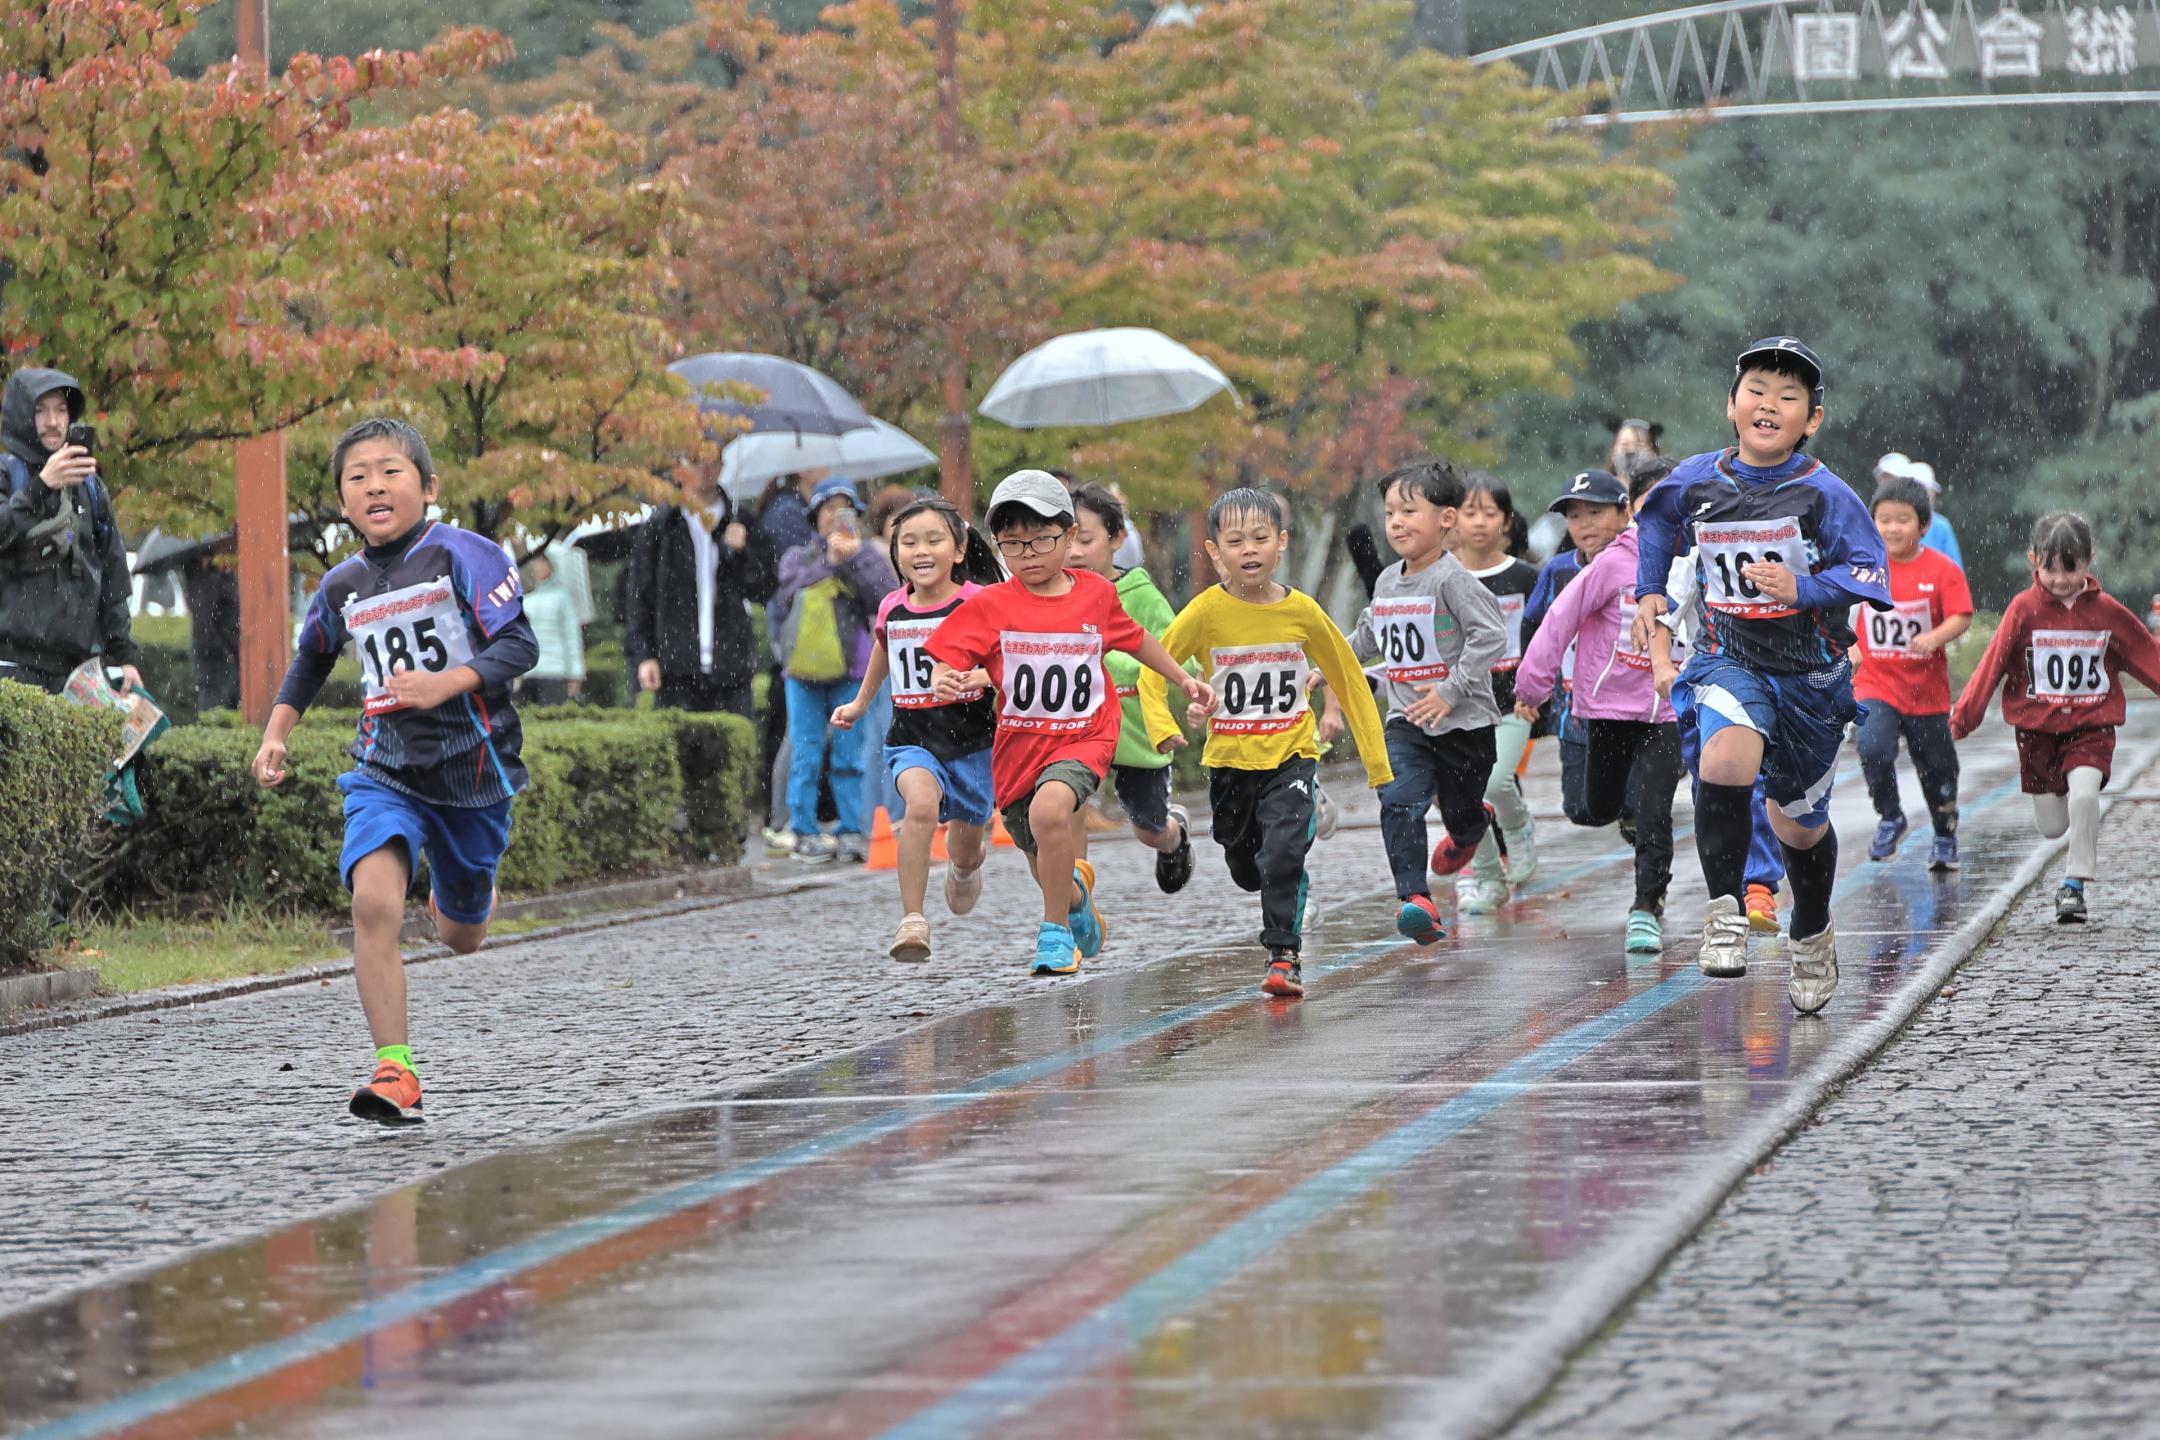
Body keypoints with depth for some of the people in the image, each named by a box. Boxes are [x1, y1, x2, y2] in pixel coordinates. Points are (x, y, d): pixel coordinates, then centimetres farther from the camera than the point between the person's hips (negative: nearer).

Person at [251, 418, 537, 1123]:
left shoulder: (463, 555, -9)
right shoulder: (342, 587, 6)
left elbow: (519, 644, -16)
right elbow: (310, 661, 26)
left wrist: (444, 684, -29)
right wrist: (276, 733, 15)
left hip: (472, 768, -2)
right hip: (384, 768, 2)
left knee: (461, 938, 15)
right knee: (374, 903, -25)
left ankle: (461, 896, 56)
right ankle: (394, 1070, -21)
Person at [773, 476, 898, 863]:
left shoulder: (866, 557, 8)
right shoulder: (797, 558, 13)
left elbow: (885, 600, -9)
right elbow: (785, 597, -6)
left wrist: (853, 558, -12)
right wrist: (828, 562, -5)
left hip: (850, 672, -1)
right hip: (803, 671, 1)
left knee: (849, 756, 1)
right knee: (805, 756, 1)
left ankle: (852, 831, 6)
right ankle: (805, 831, 6)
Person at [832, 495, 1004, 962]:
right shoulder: (891, 610, 1)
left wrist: (979, 676, -33)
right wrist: (859, 704, 33)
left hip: (972, 740, -1)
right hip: (911, 739, 1)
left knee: (966, 849, 16)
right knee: (921, 802, -31)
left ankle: (963, 869, 56)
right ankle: (911, 920, -29)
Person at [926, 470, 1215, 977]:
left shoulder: (1096, 594, 0)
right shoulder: (990, 606, -6)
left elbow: (1135, 639, 19)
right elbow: (946, 658, -12)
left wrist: (1184, 679, 24)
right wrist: (944, 683, -34)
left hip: (1082, 739, -2)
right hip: (1019, 745, 2)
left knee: (1049, 809, -33)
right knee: (1051, 872, 14)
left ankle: (1057, 932, -17)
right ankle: (1081, 901, 54)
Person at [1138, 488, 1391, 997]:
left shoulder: (1302, 611, -7)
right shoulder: (1207, 612, -10)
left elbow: (1348, 678, 4)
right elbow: (1153, 671, -3)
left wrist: (1377, 760, 6)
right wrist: (1162, 727, -21)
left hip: (1291, 757, -2)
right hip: (1230, 761, 2)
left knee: (1283, 856, -21)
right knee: (1246, 871, 17)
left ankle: (1283, 956, -13)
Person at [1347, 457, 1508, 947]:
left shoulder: (1452, 580, -15)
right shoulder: (1387, 582, 8)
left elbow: (1491, 636, -22)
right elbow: (1368, 635, 26)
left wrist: (1451, 690, -23)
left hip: (1463, 722, -5)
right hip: (1407, 722, 5)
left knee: (1461, 812, 13)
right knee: (1399, 805, -17)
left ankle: (1477, 826, 50)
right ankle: (1415, 899, -21)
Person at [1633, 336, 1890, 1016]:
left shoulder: (1825, 494, -11)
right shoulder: (1697, 480, -2)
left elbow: (1870, 575, -13)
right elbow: (1656, 520, 20)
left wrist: (1802, 588, -26)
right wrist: (1650, 592, 14)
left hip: (1810, 671, 0)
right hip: (1730, 658, 0)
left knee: (1798, 823, 15)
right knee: (1724, 761, -33)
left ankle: (1811, 937, 43)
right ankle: (1724, 911, -20)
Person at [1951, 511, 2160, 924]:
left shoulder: (2107, 611, -3)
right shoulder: (2024, 609, -5)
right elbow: (1993, 663, -6)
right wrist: (1964, 714, -12)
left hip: (2091, 726, -1)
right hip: (2037, 729, 1)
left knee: (2084, 794, -26)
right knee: (2052, 825, 4)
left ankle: (2075, 883, -12)